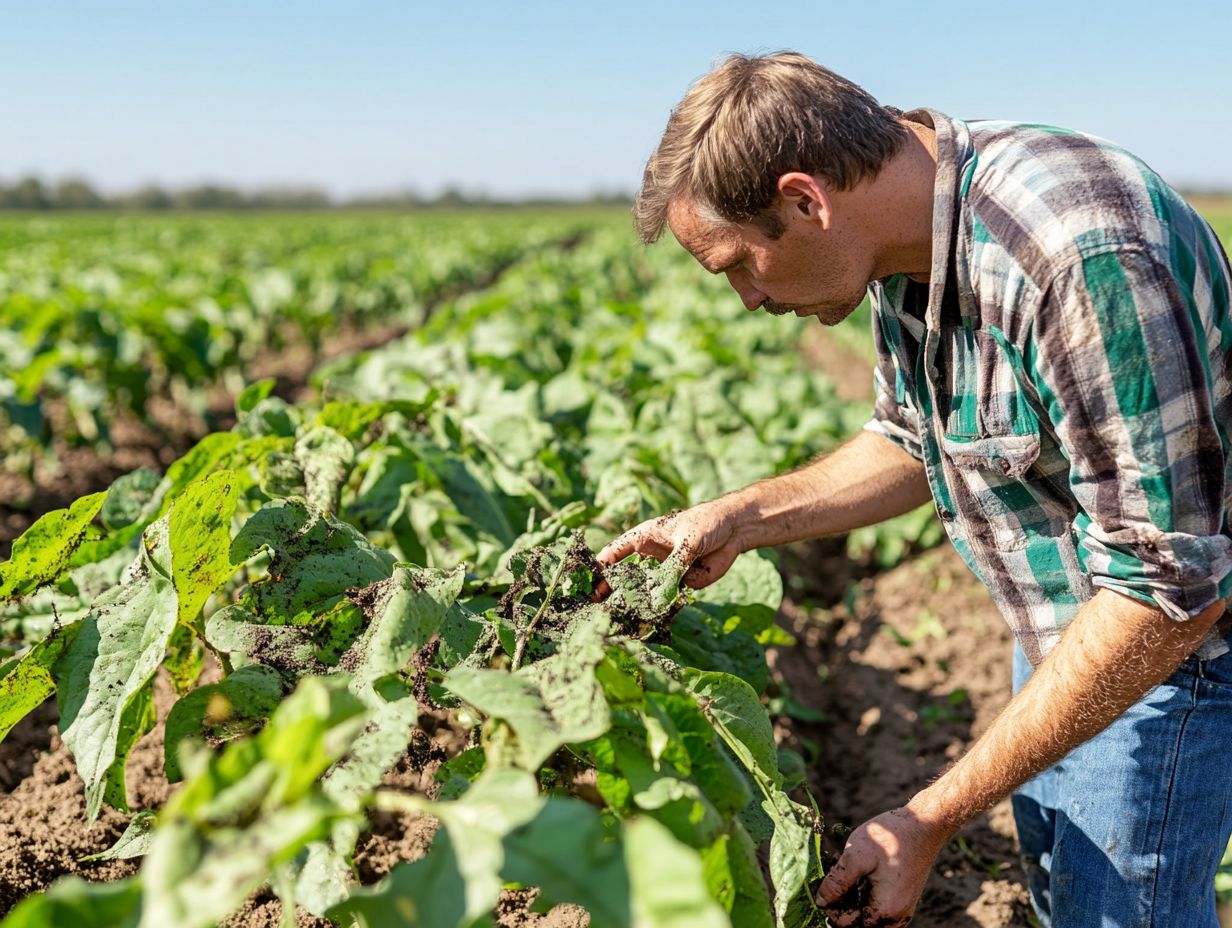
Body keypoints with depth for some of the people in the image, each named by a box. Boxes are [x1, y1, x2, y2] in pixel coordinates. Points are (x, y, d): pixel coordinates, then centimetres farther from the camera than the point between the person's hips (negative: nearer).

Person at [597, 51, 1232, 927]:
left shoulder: (1086, 259, -35)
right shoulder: (906, 234, -6)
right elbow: (914, 446, 10)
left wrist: (932, 819, -29)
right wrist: (737, 519, -2)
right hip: (1060, 632, 8)